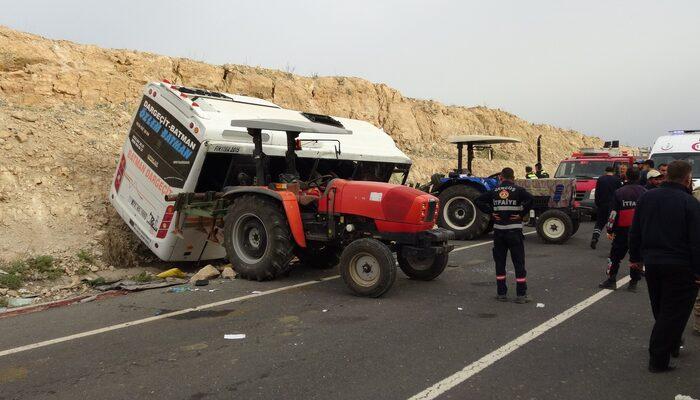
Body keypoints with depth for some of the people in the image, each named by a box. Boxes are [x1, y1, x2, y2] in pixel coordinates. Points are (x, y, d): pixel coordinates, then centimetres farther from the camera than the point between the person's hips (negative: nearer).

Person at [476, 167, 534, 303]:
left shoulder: (494, 191, 5)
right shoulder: (518, 190, -4)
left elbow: (478, 200, 3)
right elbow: (530, 199, -21)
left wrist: (491, 212, 2)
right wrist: (522, 214, -11)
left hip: (498, 231, 3)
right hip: (514, 231, -3)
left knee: (499, 263, 11)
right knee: (519, 263, 4)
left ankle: (501, 293, 14)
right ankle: (521, 295, 4)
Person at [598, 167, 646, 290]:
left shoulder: (619, 192, -3)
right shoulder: (644, 192, 2)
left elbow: (613, 213, -3)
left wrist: (610, 230, 3)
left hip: (622, 230, -1)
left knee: (615, 255, 9)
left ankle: (611, 279, 9)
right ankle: (634, 283, 11)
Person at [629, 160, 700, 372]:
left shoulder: (647, 197, 6)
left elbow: (635, 232, 11)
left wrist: (635, 257, 19)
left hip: (651, 264, 6)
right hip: (680, 267, -6)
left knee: (660, 310, 21)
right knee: (673, 312, 1)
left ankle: (672, 345, 38)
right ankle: (658, 359, 2)